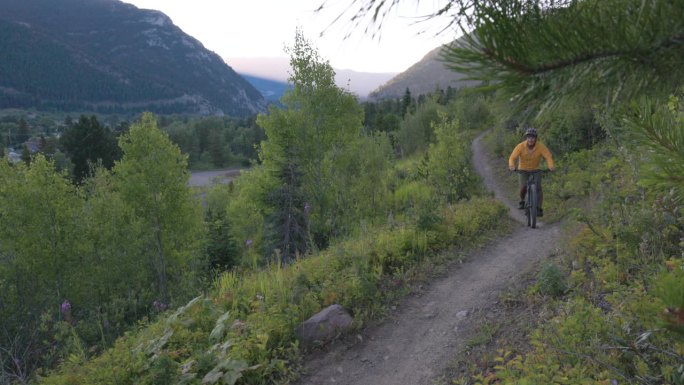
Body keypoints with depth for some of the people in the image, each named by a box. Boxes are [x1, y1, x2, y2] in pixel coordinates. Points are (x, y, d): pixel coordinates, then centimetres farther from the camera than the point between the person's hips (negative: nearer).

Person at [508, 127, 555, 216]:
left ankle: (539, 209, -6)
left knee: (538, 187, -16)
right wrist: (512, 166, -51)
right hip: (523, 170, 0)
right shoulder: (520, 146, -22)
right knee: (523, 187, -18)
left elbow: (548, 156, -27)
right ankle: (522, 201, 13)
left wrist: (551, 166, -48)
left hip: (535, 170, 1)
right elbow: (512, 157, -29)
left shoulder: (541, 146, -20)